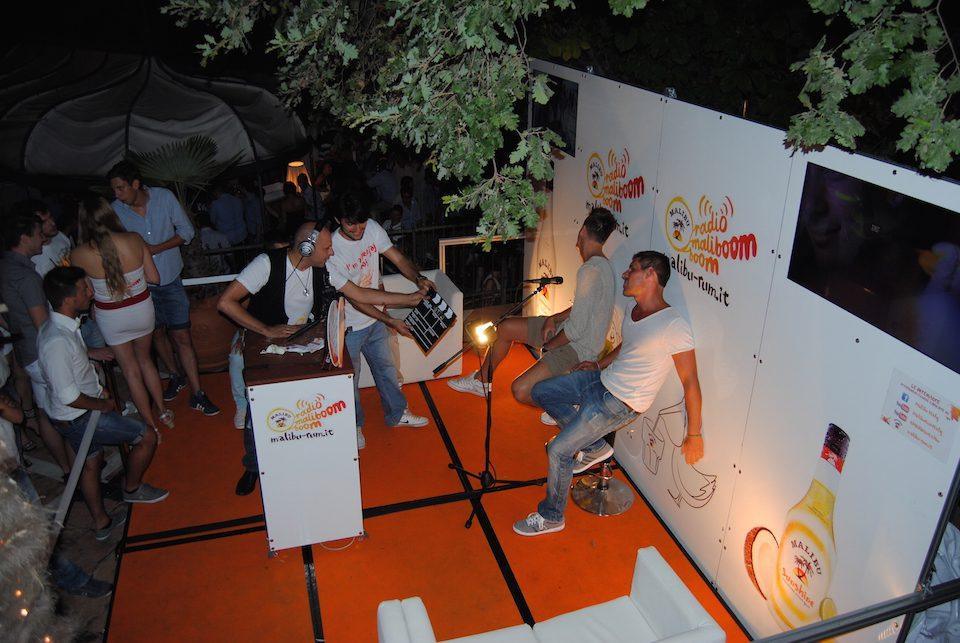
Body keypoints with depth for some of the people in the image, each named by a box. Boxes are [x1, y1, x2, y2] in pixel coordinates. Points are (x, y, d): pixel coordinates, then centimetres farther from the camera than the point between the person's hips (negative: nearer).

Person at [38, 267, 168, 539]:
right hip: (80, 417, -10)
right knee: (147, 436, 2)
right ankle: (132, 488, 25)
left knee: (91, 463, 24)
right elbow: (69, 397, -30)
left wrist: (97, 388, 12)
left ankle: (101, 522, 41)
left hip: (75, 416, 10)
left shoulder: (61, 325, -1)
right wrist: (103, 404, -14)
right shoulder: (57, 341, -32)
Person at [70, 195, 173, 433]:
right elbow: (154, 278, -6)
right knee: (145, 360, 26)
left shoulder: (79, 255, -18)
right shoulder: (134, 239, -15)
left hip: (111, 318, -2)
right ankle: (164, 413, 35)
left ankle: (151, 426, 25)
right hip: (142, 308, 2)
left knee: (131, 370, 15)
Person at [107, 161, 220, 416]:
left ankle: (197, 394, 5)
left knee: (182, 336, -1)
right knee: (157, 334, 16)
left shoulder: (164, 197, -10)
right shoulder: (115, 211, -9)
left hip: (170, 280, -1)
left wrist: (156, 248, -15)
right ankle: (175, 376, 39)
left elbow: (187, 231, -5)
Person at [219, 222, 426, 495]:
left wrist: (410, 298, -2)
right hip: (260, 337, -3)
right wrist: (267, 330, -26)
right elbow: (225, 302, -23)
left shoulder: (323, 268, -7)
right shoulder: (269, 263, -21)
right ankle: (252, 465, 9)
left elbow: (360, 294, 0)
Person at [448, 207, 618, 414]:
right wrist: (553, 319, 2)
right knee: (505, 327, 14)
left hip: (579, 347, -10)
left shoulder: (590, 271, -28)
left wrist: (547, 347, -11)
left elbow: (576, 328, -28)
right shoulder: (603, 265, 5)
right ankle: (481, 380, 30)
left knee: (520, 391, -24)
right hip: (569, 331, 10)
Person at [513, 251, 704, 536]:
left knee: (558, 451, -10)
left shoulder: (674, 326, -24)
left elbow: (690, 382, -19)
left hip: (620, 403, -9)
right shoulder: (633, 309, 3)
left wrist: (694, 435, -15)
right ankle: (594, 447, 15)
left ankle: (551, 517, 15)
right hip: (602, 379, 9)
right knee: (541, 392, 12)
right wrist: (599, 365, 24)